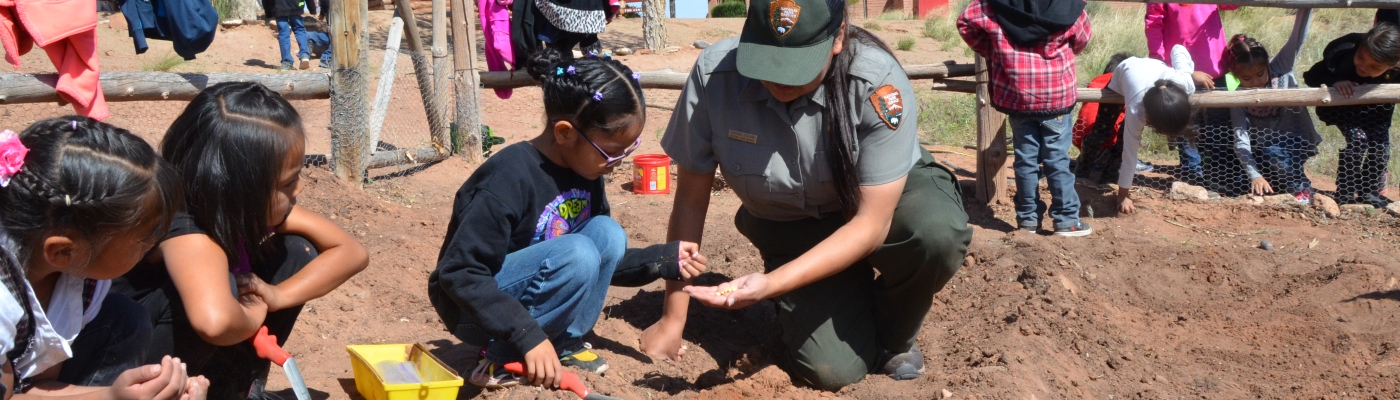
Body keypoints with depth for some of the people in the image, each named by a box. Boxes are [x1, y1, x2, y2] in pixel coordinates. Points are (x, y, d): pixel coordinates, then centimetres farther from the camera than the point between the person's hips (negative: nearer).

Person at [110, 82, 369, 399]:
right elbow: (213, 320, -55)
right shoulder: (187, 231, -35)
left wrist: (277, 295, -23)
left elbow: (352, 252, -8)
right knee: (217, 287, -35)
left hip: (196, 348, 7)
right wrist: (252, 317, -31)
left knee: (297, 251, -9)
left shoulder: (252, 209, -13)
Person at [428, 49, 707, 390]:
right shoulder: (510, 178, -26)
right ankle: (503, 360, -14)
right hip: (474, 309, -7)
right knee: (576, 254, -29)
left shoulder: (585, 171, -1)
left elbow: (601, 261, 10)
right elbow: (458, 273, -27)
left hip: (530, 294, 7)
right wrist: (528, 335, -32)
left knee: (608, 233, -13)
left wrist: (665, 259, -5)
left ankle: (564, 343, -3)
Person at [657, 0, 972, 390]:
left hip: (885, 200, -1)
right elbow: (691, 199, -15)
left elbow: (871, 224, -29)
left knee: (939, 232, -35)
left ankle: (894, 336, 0)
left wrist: (770, 284, -42)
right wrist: (673, 320, -11)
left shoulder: (877, 84, -31)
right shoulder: (714, 73, -26)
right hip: (790, 227, 1)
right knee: (831, 369, -16)